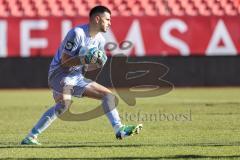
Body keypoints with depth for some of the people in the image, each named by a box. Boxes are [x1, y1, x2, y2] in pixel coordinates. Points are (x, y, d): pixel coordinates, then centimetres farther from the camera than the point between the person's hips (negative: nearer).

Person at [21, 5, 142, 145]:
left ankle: (119, 130, 6)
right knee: (65, 103, -34)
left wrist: (98, 64, -8)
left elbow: (87, 68, 14)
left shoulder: (100, 40, 8)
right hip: (60, 73, -9)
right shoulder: (77, 33, -17)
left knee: (109, 95, 6)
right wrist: (85, 59, -30)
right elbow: (64, 61, -18)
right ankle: (31, 136, -33)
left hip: (77, 77, 9)